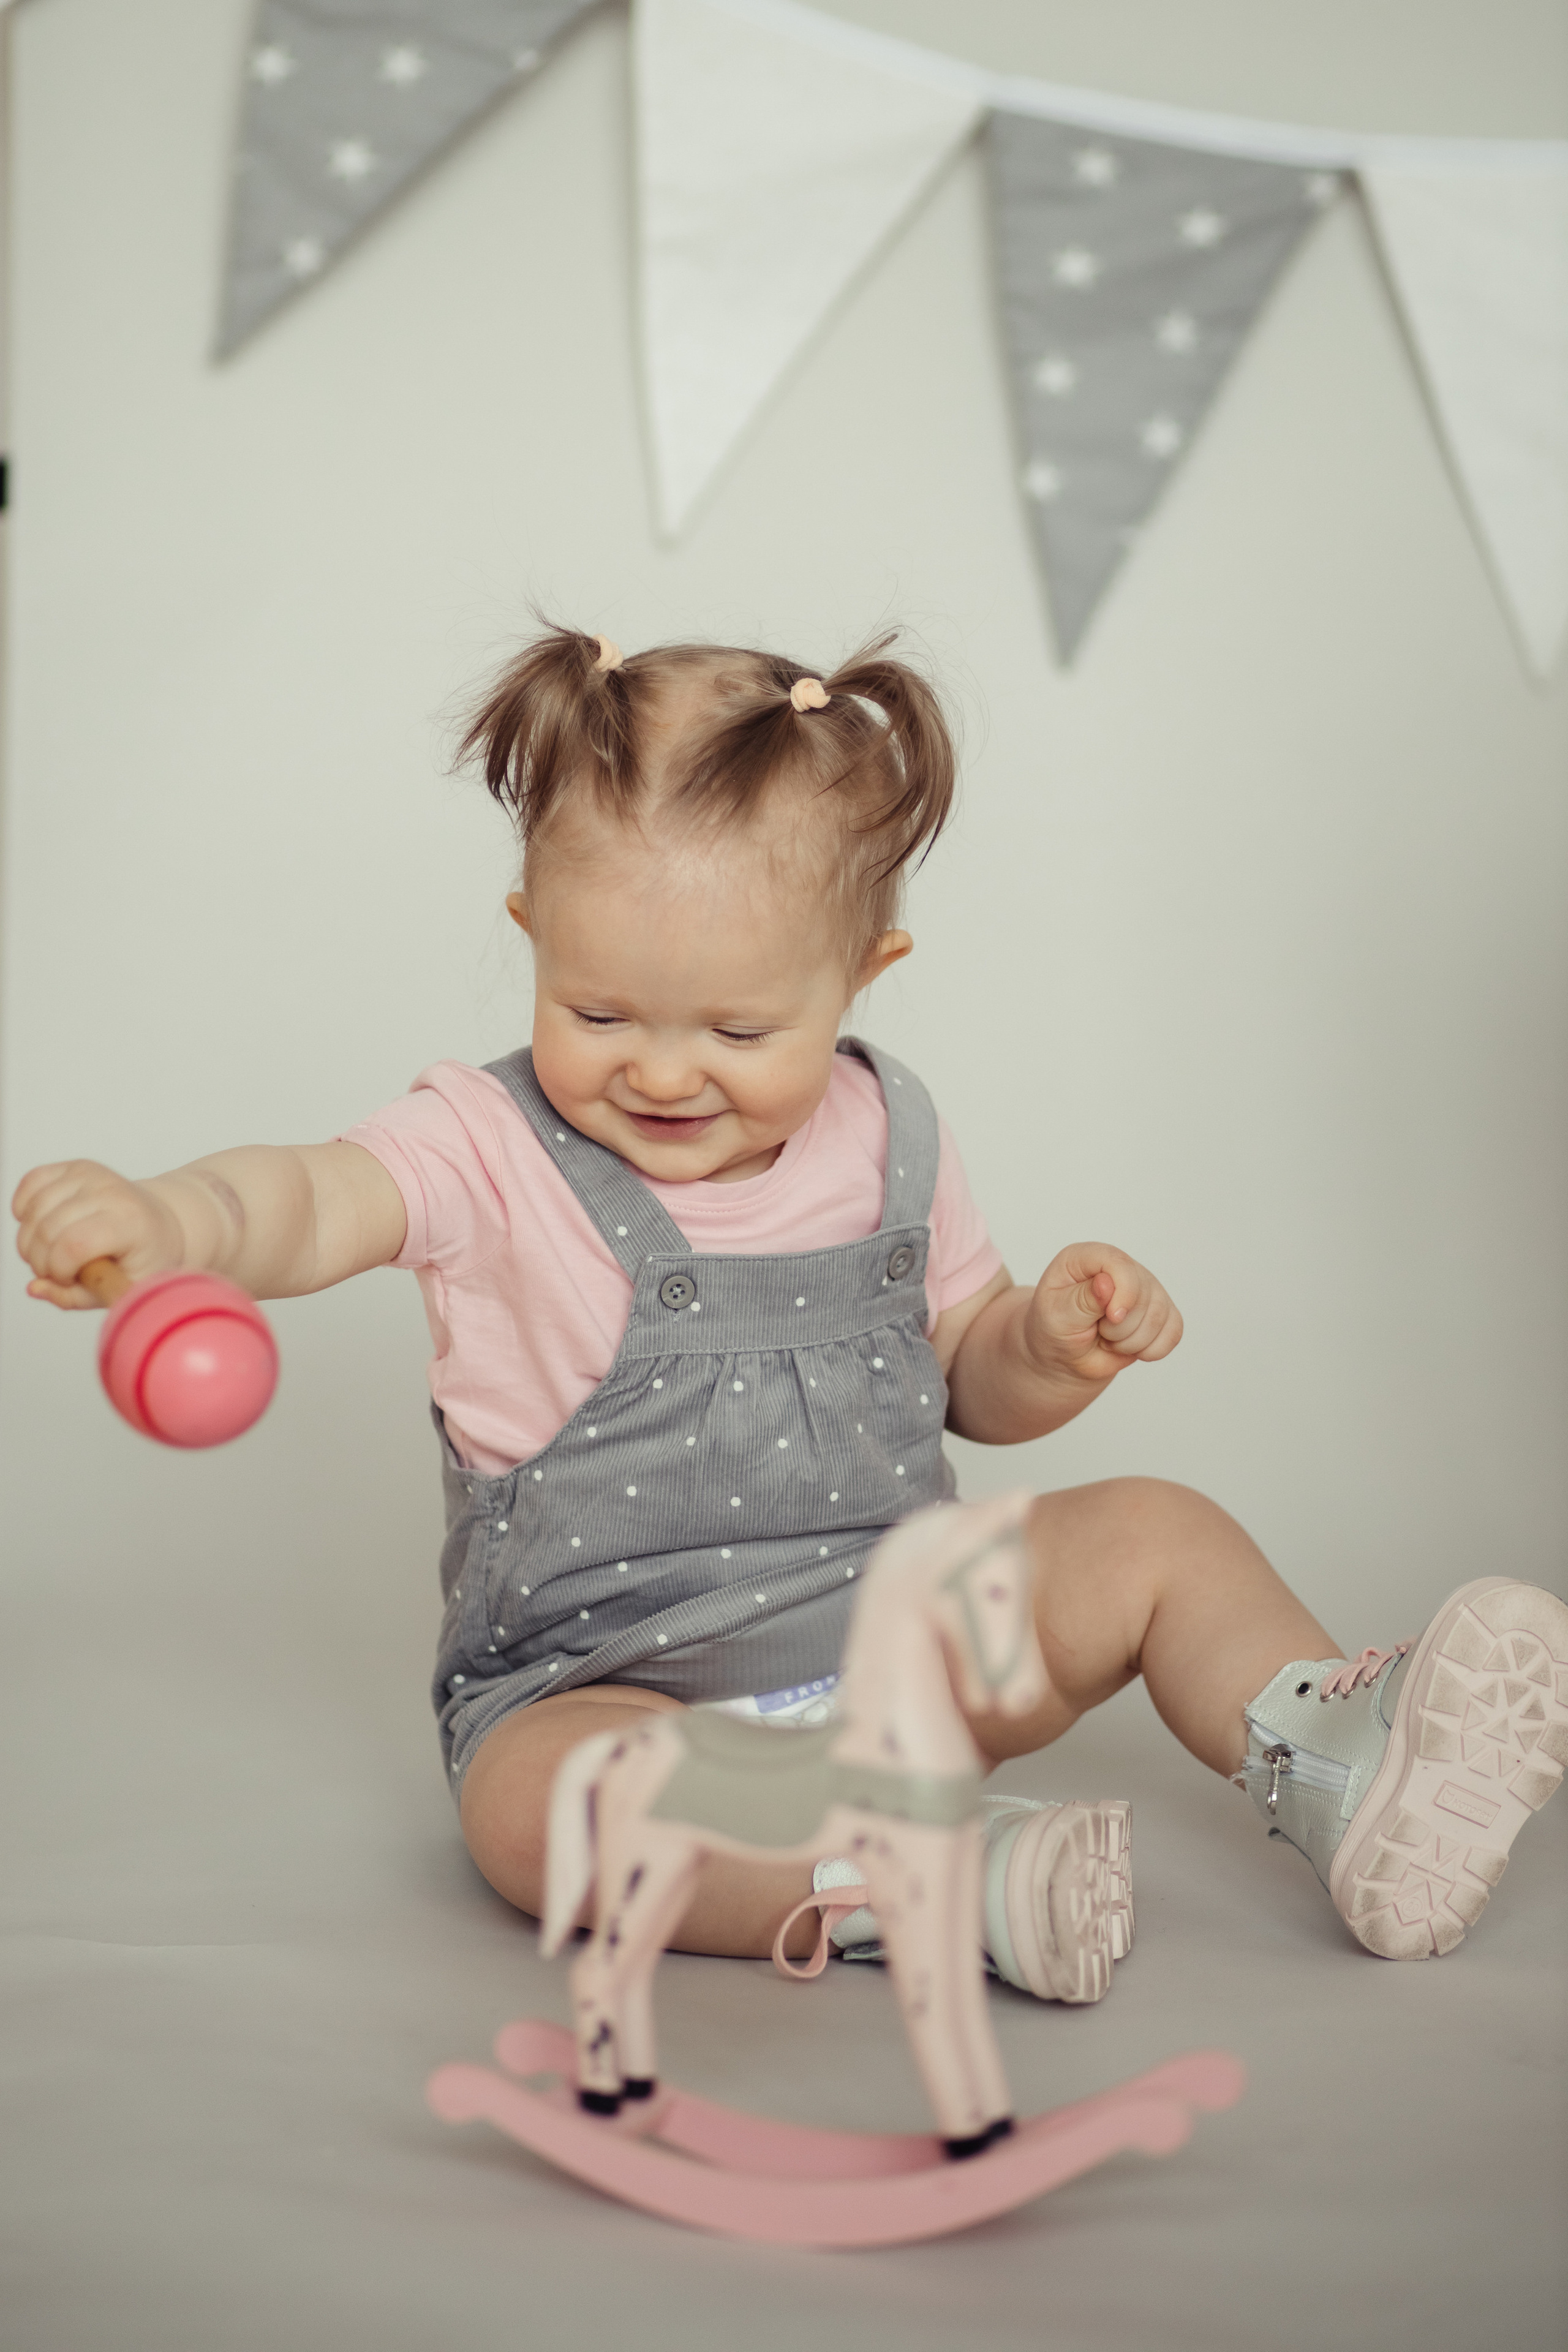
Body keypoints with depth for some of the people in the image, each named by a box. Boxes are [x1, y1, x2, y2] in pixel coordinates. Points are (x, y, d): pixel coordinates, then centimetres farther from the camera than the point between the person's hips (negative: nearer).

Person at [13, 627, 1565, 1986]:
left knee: (1157, 1531, -6)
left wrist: (1056, 1344, -10)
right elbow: (314, 1206, -30)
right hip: (615, 1685, -4)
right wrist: (166, 1221, -52)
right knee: (534, 1798, -36)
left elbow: (970, 1380, 13)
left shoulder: (885, 1143, 2)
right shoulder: (493, 1150, -11)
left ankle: (1342, 1778, -7)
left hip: (910, 1627, 4)